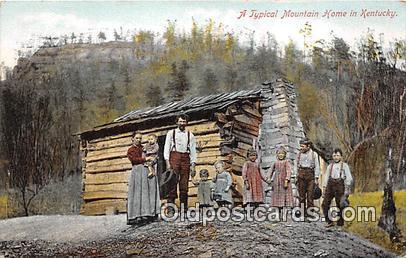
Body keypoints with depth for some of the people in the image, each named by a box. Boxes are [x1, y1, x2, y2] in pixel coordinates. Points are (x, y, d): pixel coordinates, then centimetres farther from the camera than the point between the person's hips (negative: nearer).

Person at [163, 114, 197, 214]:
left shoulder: (190, 135, 16)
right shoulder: (171, 133, 12)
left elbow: (193, 151, 12)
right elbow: (166, 148, 5)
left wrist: (193, 166, 2)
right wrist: (167, 163, -7)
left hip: (185, 158, 2)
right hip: (174, 156, -2)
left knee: (184, 185, -1)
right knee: (172, 183, -8)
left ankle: (184, 208, 3)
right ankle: (170, 208, -9)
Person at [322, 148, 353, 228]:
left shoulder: (344, 165, 7)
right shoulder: (330, 166, 19)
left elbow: (349, 178, 2)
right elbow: (326, 177, 18)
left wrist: (347, 189, -7)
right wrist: (324, 187, 9)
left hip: (340, 184, -3)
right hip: (330, 184, 4)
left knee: (340, 205, -2)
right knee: (325, 204, -7)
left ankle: (340, 224, 8)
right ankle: (329, 222, 3)